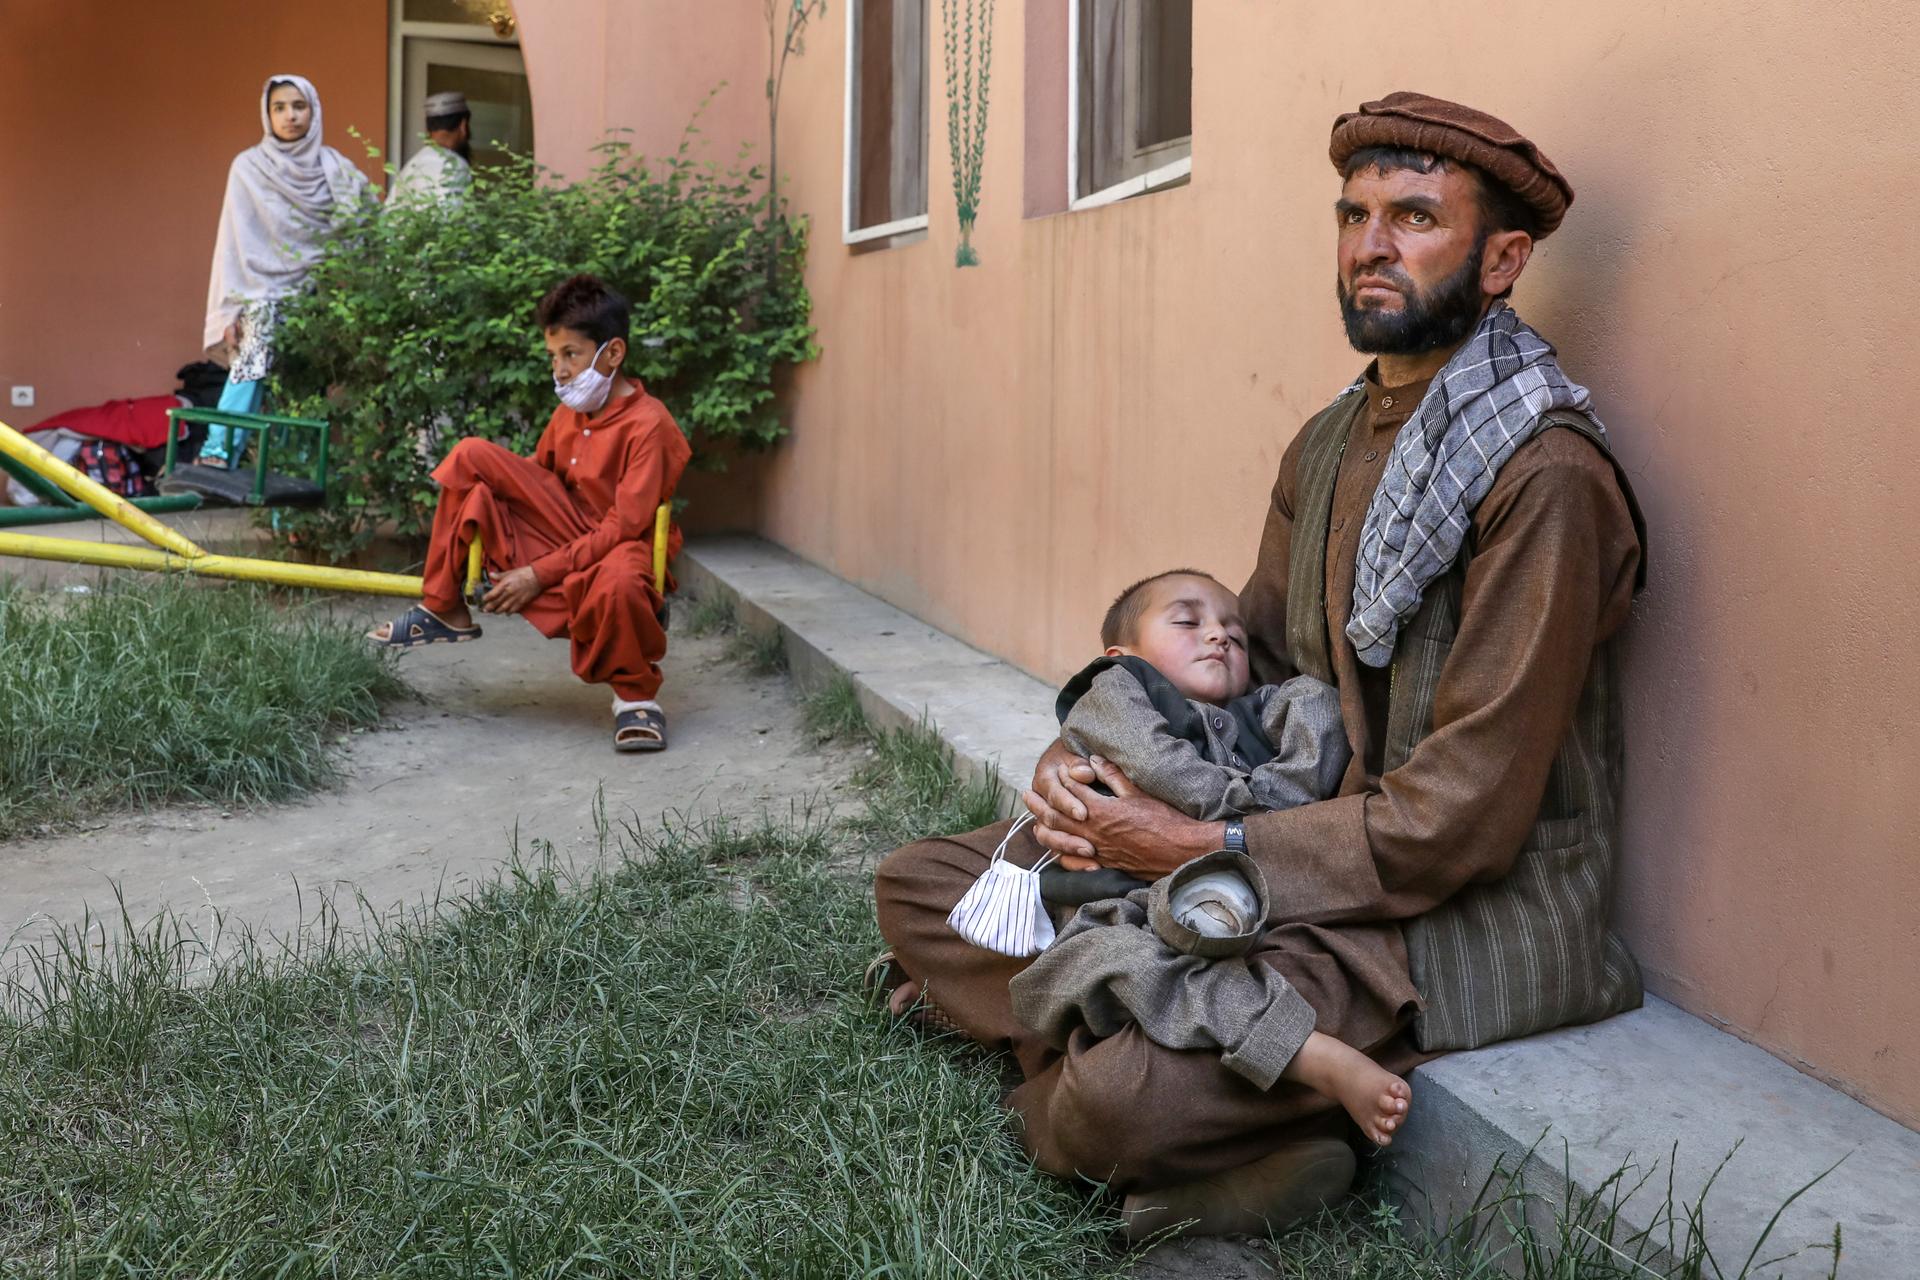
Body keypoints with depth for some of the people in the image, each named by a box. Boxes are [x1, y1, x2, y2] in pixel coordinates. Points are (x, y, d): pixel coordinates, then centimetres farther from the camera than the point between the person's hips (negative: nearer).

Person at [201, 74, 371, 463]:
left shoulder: (337, 170, 8)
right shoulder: (248, 167, 5)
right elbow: (235, 242, 2)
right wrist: (230, 310, -4)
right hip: (263, 295, -2)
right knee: (249, 370, -20)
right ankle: (217, 455, -24)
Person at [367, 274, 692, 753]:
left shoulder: (647, 425, -18)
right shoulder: (568, 412, 4)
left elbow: (624, 526, -22)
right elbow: (530, 478, 17)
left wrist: (538, 574, -21)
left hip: (619, 547, -7)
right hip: (568, 529, 7)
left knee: (617, 584, -46)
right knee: (472, 456, -6)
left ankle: (636, 694, -14)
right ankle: (443, 610, -2)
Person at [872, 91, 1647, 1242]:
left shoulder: (1546, 474, -18)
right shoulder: (1331, 441, 10)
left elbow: (1465, 816, -21)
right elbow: (1252, 663, 15)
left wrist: (1196, 848, -19)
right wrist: (1086, 761, -4)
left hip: (1467, 901, -9)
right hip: (1316, 833, 9)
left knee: (1114, 1103, -33)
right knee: (919, 882, 4)